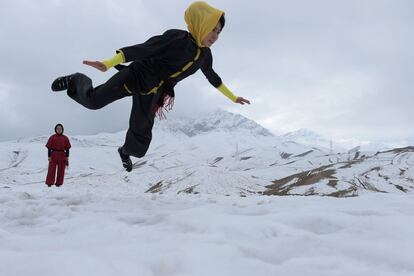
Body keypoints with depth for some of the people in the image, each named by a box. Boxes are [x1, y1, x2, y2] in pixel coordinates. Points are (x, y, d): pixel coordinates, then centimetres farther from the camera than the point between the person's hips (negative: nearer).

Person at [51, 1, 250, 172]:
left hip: (151, 93, 6)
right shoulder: (176, 38, -22)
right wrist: (108, 64, -38)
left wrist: (233, 97, 30)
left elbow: (213, 77, 22)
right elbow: (142, 49, -29)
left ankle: (126, 151, 41)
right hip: (137, 76, -6)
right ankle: (77, 82, 21)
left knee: (141, 137, 3)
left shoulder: (205, 55, 2)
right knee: (94, 100, -16)